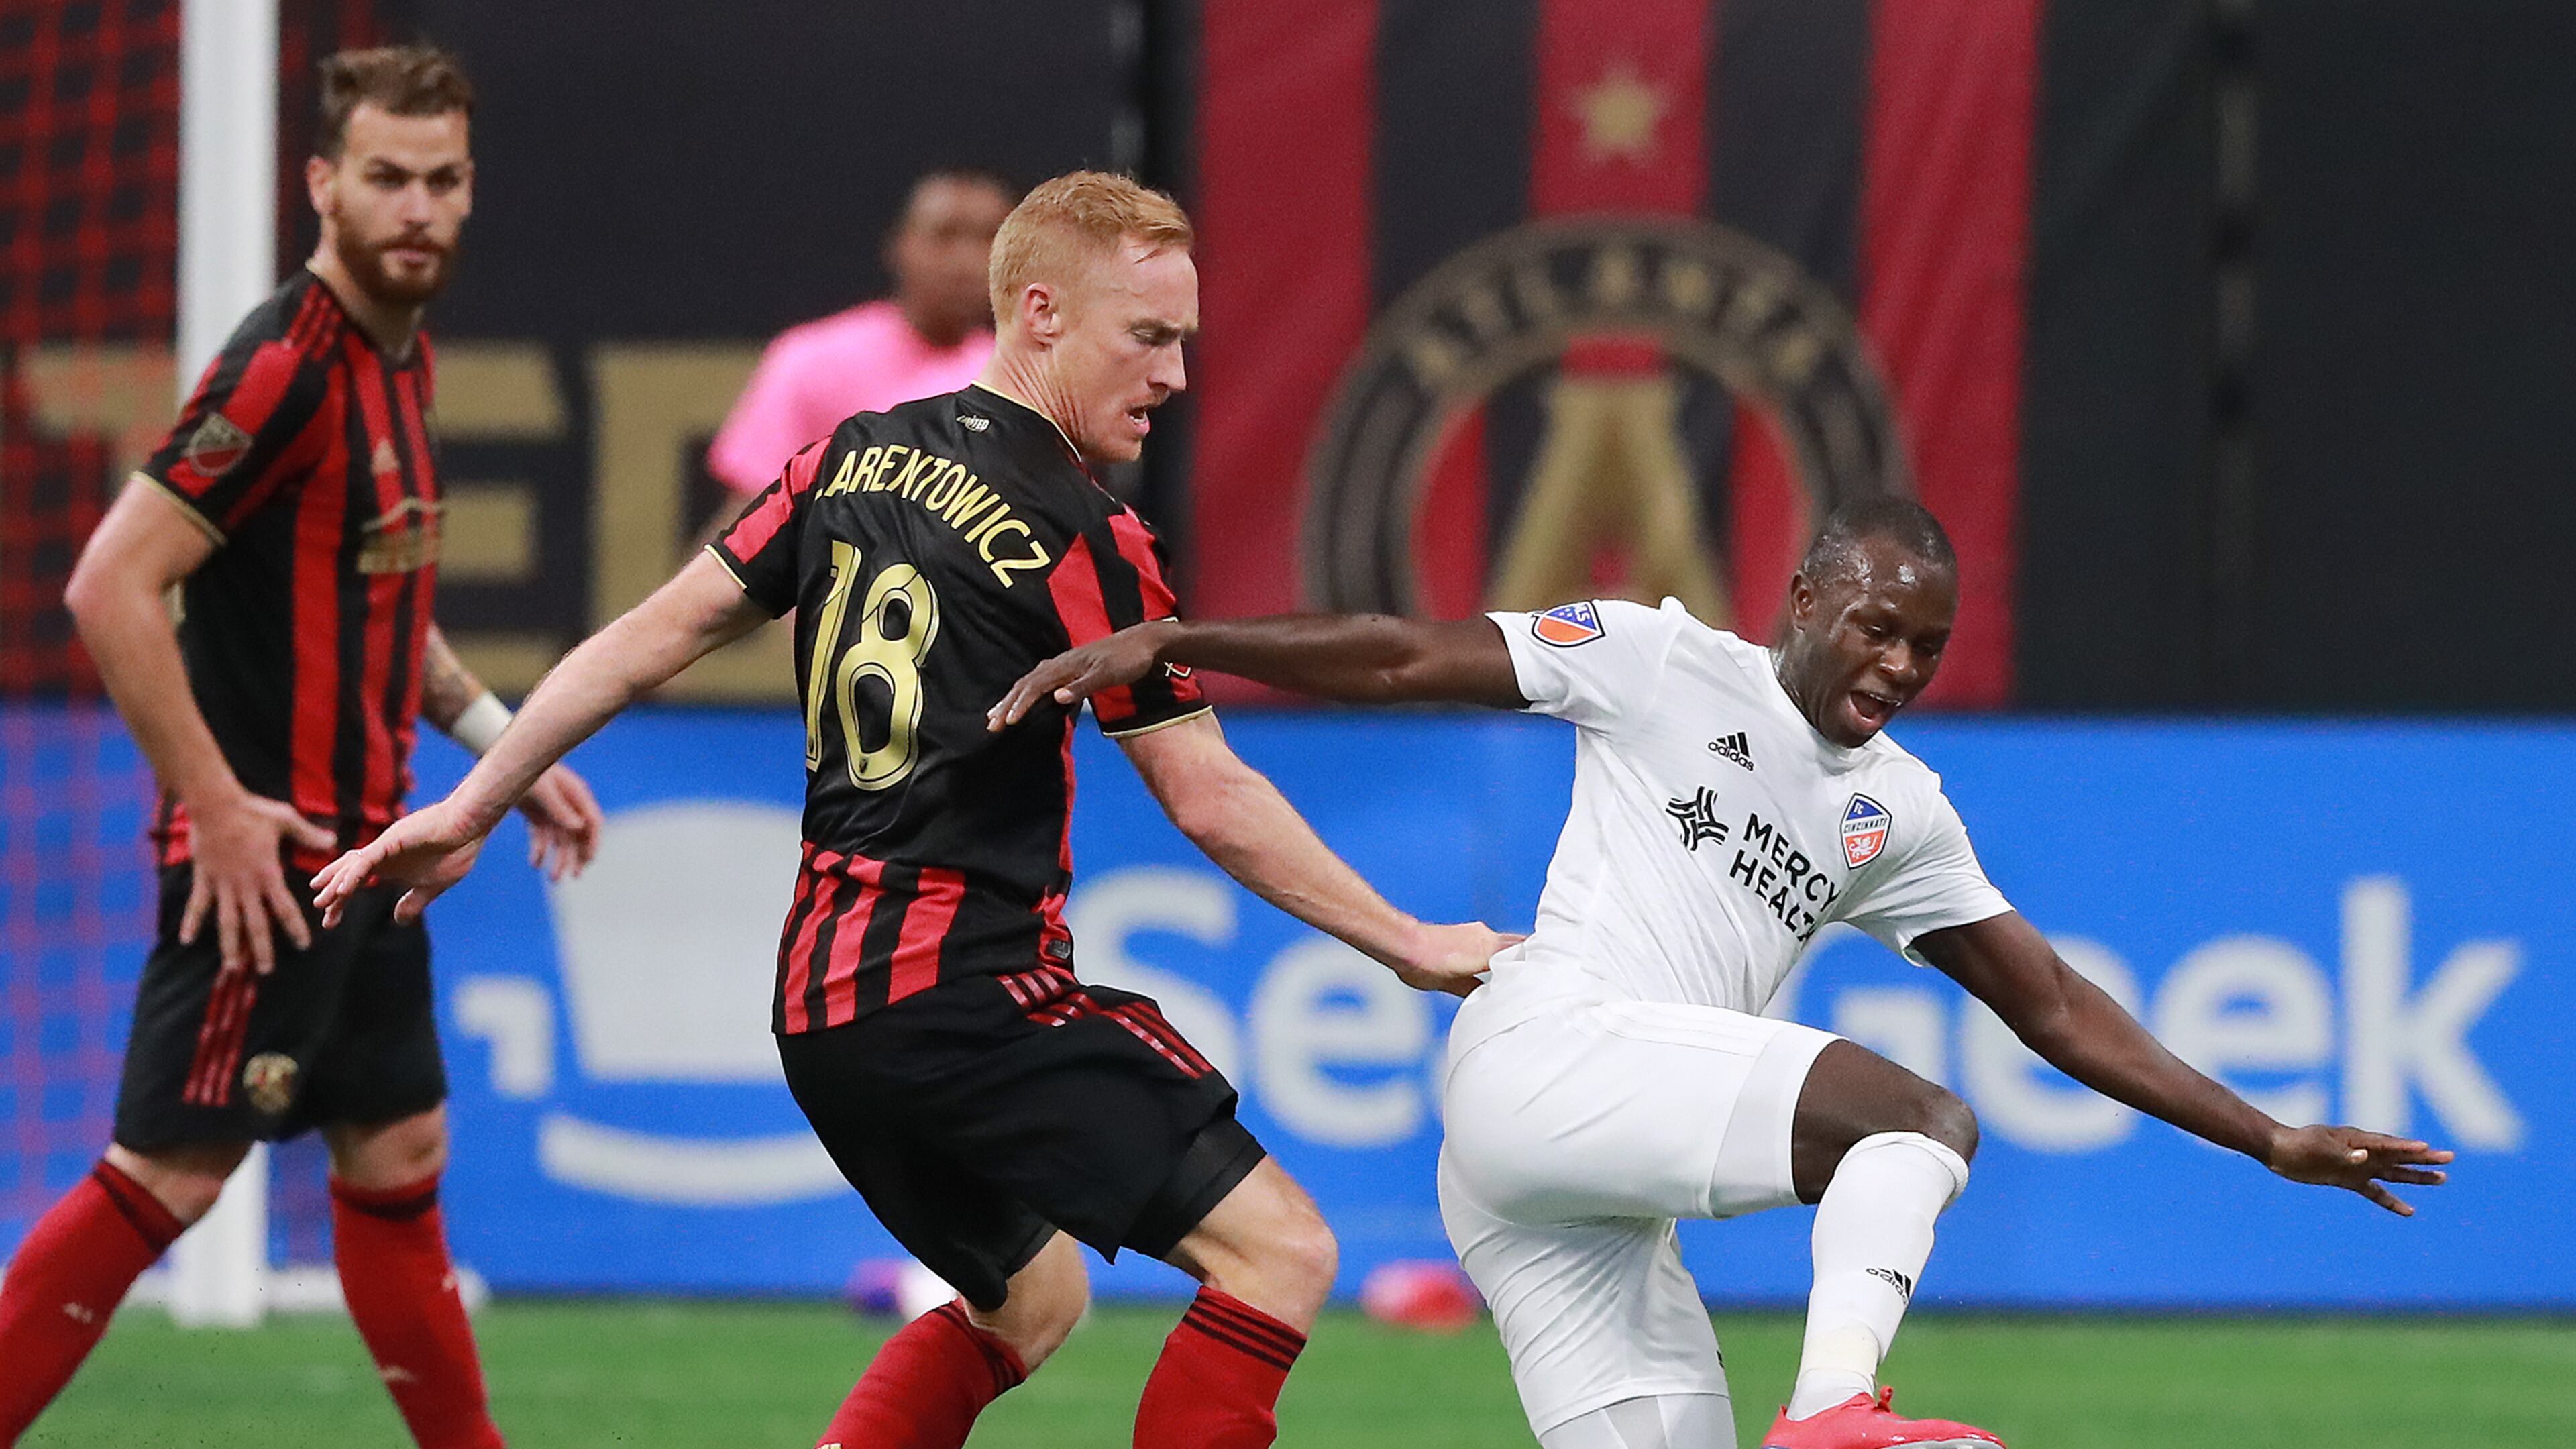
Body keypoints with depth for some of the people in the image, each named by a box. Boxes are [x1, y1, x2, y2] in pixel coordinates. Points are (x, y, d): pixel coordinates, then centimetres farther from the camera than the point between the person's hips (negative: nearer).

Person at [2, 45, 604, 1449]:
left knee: (397, 1158, 14)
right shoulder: (288, 366, -18)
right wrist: (216, 804, -22)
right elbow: (112, 585, -23)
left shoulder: (399, 357, 10)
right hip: (264, 855, -9)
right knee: (167, 1176, -7)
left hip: (363, 847, 9)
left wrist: (499, 738, 16)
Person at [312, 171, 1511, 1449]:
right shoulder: (1084, 543, -11)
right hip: (966, 995, -9)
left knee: (1025, 1303, 27)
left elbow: (658, 634, 12)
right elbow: (1210, 801, -9)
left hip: (823, 1005, 9)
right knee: (1276, 1252, -11)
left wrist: (470, 810, 20)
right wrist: (1409, 947, 0)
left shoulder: (856, 459, 9)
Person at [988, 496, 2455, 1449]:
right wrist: (1167, 641, -10)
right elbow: (1408, 659, 0)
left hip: (1612, 1184, 8)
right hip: (1548, 1051, -8)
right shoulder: (1669, 666, 4)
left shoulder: (1898, 814, 22)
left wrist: (2270, 1141, 20)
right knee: (1918, 1116, -22)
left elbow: (2057, 1008, 24)